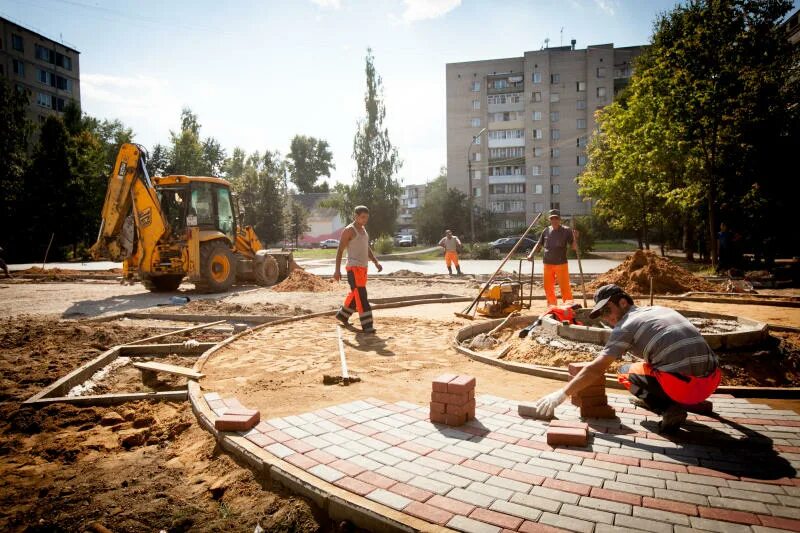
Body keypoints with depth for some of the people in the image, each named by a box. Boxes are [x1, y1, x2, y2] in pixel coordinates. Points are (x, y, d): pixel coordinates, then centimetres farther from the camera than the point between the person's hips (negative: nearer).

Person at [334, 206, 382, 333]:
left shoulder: (364, 230, 16)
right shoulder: (349, 230, -9)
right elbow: (340, 250, -11)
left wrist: (376, 262, 10)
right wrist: (337, 270, -17)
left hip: (363, 267, 9)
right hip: (354, 268, -9)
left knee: (356, 295, 18)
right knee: (361, 296, -11)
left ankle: (342, 314, 35)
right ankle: (367, 325, -11)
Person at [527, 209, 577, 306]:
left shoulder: (566, 231, -4)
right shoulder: (546, 231, 6)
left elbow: (574, 248, -5)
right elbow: (538, 244, 13)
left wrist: (575, 238, -24)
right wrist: (531, 254, -1)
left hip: (561, 264, -4)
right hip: (547, 264, 4)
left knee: (565, 288, -4)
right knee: (548, 288, 13)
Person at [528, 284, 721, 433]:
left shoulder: (626, 326, 1)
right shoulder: (661, 309, 21)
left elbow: (596, 369, -3)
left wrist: (561, 394, 1)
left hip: (682, 385, -7)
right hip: (713, 380, 7)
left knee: (626, 373, 16)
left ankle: (669, 409, -2)